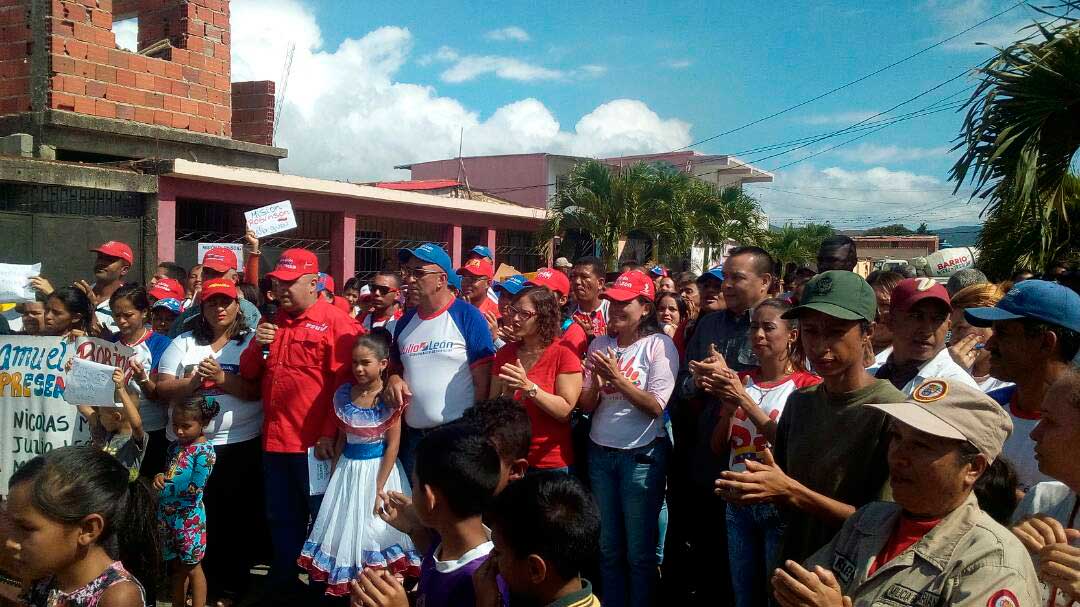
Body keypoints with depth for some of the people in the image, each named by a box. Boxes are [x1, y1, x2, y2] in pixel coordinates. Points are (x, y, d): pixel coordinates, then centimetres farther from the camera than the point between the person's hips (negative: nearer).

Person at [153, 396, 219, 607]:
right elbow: (168, 472, 16)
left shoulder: (204, 451, -16)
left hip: (189, 518, -7)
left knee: (192, 567, 4)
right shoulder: (175, 446, 7)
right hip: (168, 516, 7)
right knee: (177, 566, 18)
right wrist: (160, 477, -6)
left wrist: (164, 487, -14)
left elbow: (195, 488, -19)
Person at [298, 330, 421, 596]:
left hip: (379, 468, -4)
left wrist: (380, 488, -14)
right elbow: (341, 437, 9)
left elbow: (393, 445, -12)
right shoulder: (344, 394, 0)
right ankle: (347, 587, 26)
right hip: (348, 469, 4)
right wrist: (334, 474, 8)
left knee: (375, 531, 1)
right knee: (345, 530, 10)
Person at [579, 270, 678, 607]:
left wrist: (617, 378, -21)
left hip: (642, 455, -5)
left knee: (639, 551, 6)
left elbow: (656, 406, -16)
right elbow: (586, 405, 4)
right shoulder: (599, 345, 5)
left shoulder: (659, 345, -9)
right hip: (600, 452, 5)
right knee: (608, 547, 16)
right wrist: (595, 381, -15)